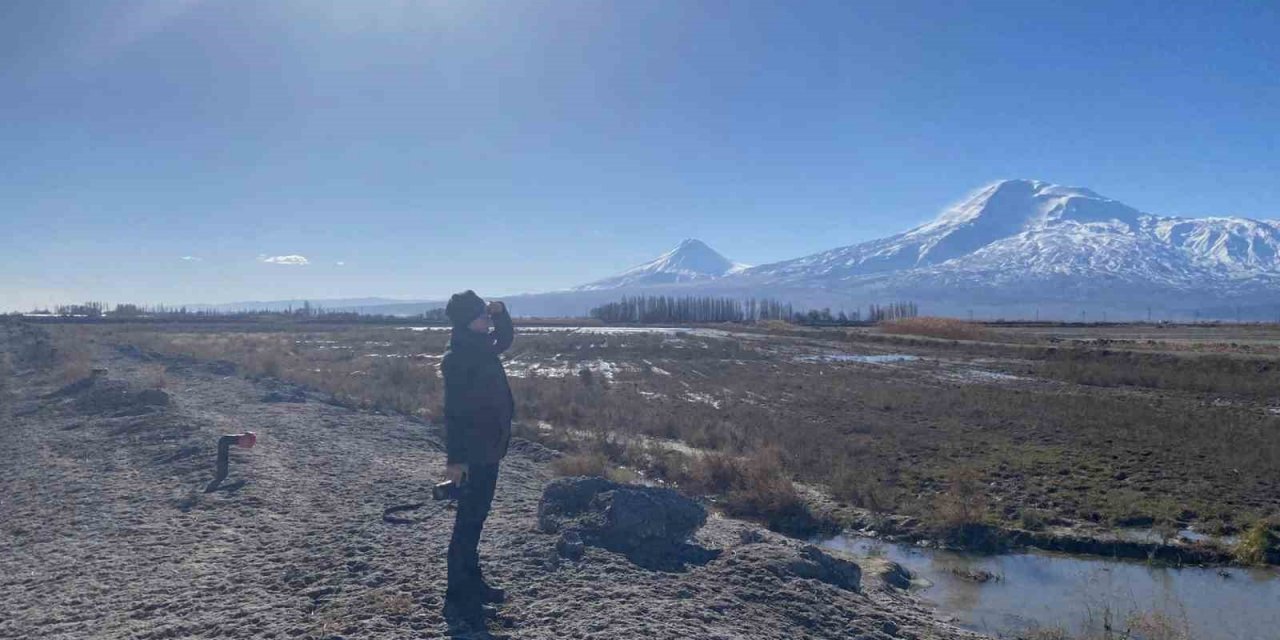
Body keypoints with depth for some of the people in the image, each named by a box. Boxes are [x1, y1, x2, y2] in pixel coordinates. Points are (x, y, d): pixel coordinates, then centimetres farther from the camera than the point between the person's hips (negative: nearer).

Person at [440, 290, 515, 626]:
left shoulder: (482, 349, 8)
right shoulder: (457, 358, -19)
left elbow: (505, 339, 29)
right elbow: (454, 411, -22)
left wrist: (500, 311, 10)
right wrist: (456, 458, -24)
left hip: (488, 448, 9)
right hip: (473, 453, -9)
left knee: (476, 517, 18)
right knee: (467, 522, -3)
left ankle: (472, 582, 31)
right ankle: (457, 599, 5)